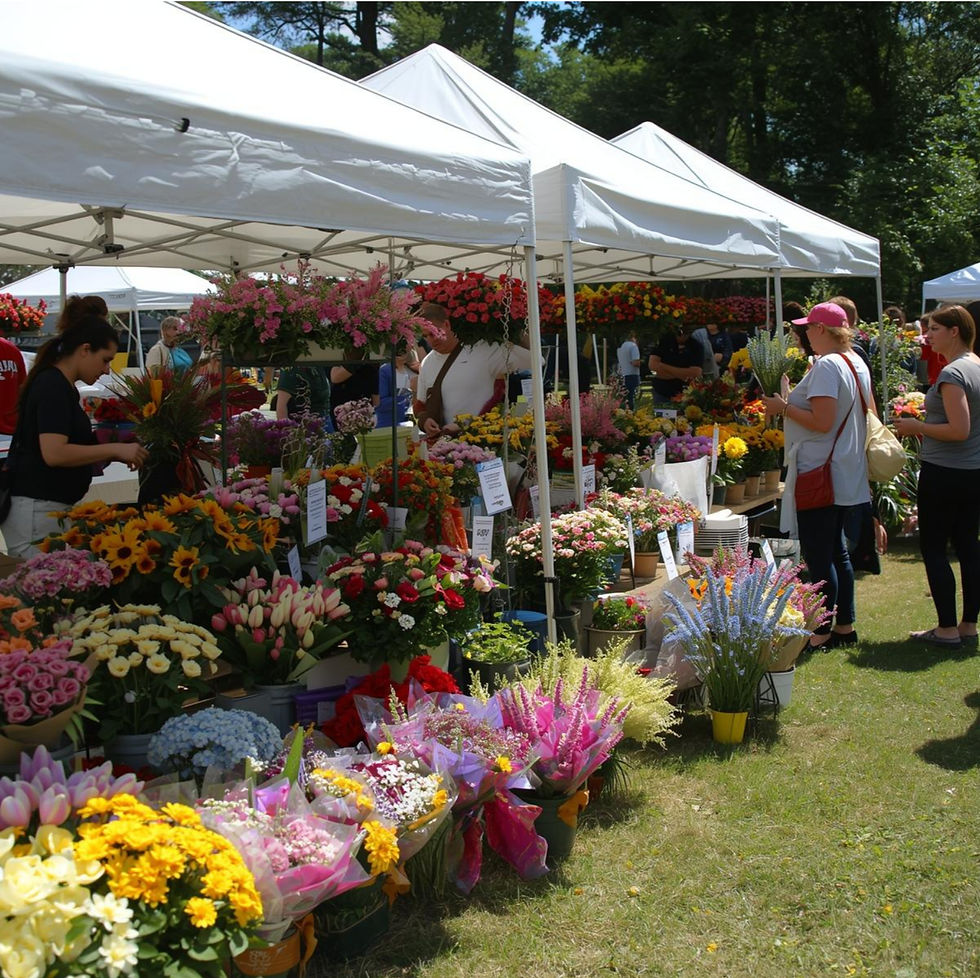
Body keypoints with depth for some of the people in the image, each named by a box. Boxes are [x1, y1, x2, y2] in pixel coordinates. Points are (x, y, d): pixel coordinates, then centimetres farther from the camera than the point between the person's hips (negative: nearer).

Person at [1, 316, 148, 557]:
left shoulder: (57, 384, 14)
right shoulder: (53, 386, -15)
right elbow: (54, 453, -25)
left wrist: (112, 453, 9)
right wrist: (115, 449, -18)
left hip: (46, 507, 10)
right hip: (37, 509, -10)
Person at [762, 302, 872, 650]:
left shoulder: (826, 366, -18)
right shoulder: (857, 363, 12)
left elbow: (822, 422, -26)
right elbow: (870, 414, 22)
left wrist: (784, 408, -13)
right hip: (847, 474, 10)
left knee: (818, 556, -3)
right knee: (836, 550, 17)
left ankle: (823, 633, 4)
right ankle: (845, 625, 24)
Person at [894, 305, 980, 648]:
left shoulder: (952, 373, -18)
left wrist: (917, 427, -11)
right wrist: (928, 421, 17)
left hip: (945, 473, -9)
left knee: (933, 548, 0)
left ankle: (947, 629, 2)